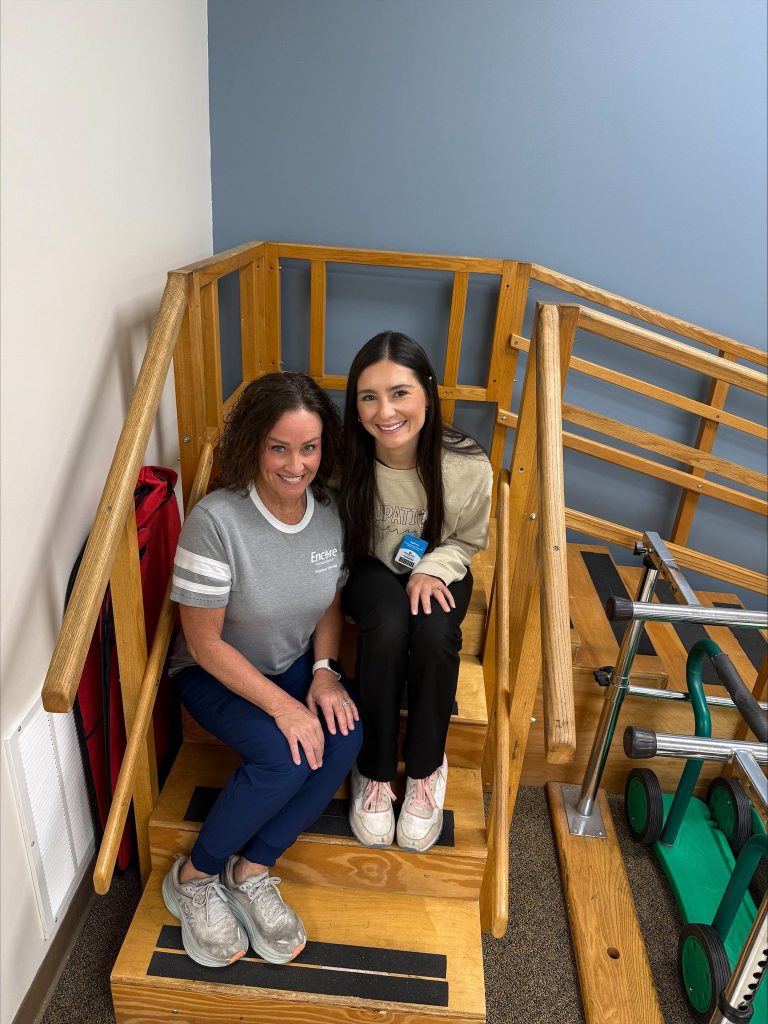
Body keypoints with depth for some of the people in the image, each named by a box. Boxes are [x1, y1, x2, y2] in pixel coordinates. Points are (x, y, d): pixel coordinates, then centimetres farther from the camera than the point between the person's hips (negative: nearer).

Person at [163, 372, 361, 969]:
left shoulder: (328, 511, -10)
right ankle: (194, 878, -1)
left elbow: (331, 605, 5)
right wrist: (281, 705, -25)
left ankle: (251, 872, -3)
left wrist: (324, 671, -12)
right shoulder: (215, 521, -27)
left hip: (295, 666, 5)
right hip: (217, 674, -5)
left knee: (345, 735, -22)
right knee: (287, 755, -28)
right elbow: (205, 642, -21)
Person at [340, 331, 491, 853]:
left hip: (438, 570, 1)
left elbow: (469, 539, -5)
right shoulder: (345, 457, -24)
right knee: (387, 628, -33)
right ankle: (375, 770, -9)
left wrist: (432, 569, -24)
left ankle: (426, 769, -5)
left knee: (434, 634, -31)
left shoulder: (469, 465, -24)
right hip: (373, 571, 0)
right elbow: (334, 539, -8)